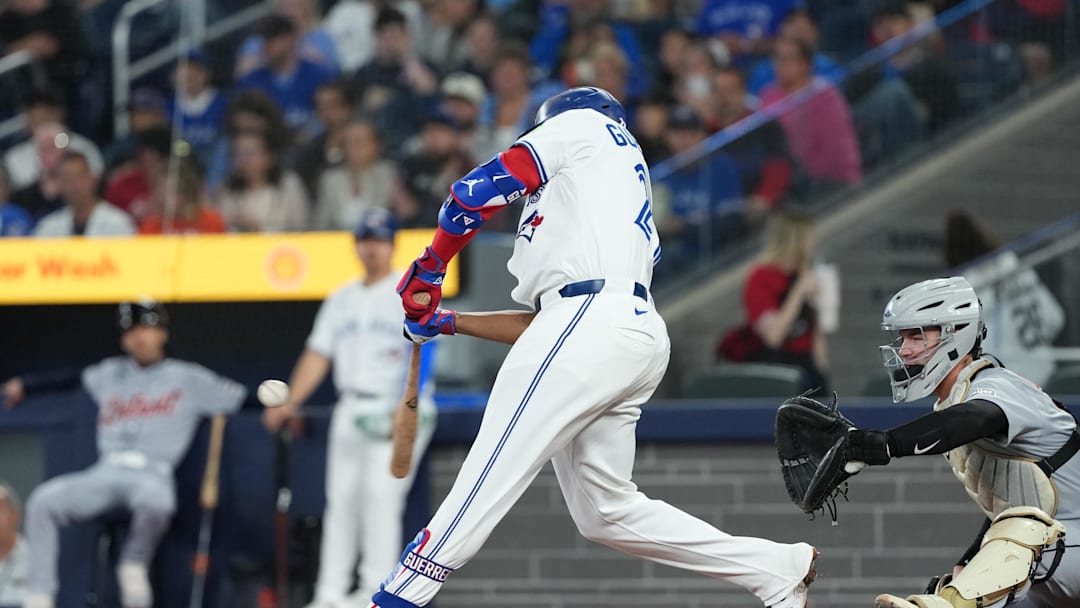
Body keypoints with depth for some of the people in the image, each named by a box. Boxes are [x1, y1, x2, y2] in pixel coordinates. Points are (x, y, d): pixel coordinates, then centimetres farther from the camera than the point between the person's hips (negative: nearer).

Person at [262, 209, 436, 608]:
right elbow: (317, 355, 15)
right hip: (351, 410, 6)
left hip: (398, 412, -6)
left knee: (380, 493, -17)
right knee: (340, 497, 3)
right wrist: (291, 403, 3)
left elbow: (422, 356, -13)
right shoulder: (342, 300, 18)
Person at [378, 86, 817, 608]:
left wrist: (429, 270, 18)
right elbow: (540, 323, 30)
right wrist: (445, 322, 31)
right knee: (606, 510, 11)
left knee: (486, 480, -13)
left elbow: (479, 191, 5)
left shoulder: (583, 124, 14)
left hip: (592, 324, -8)